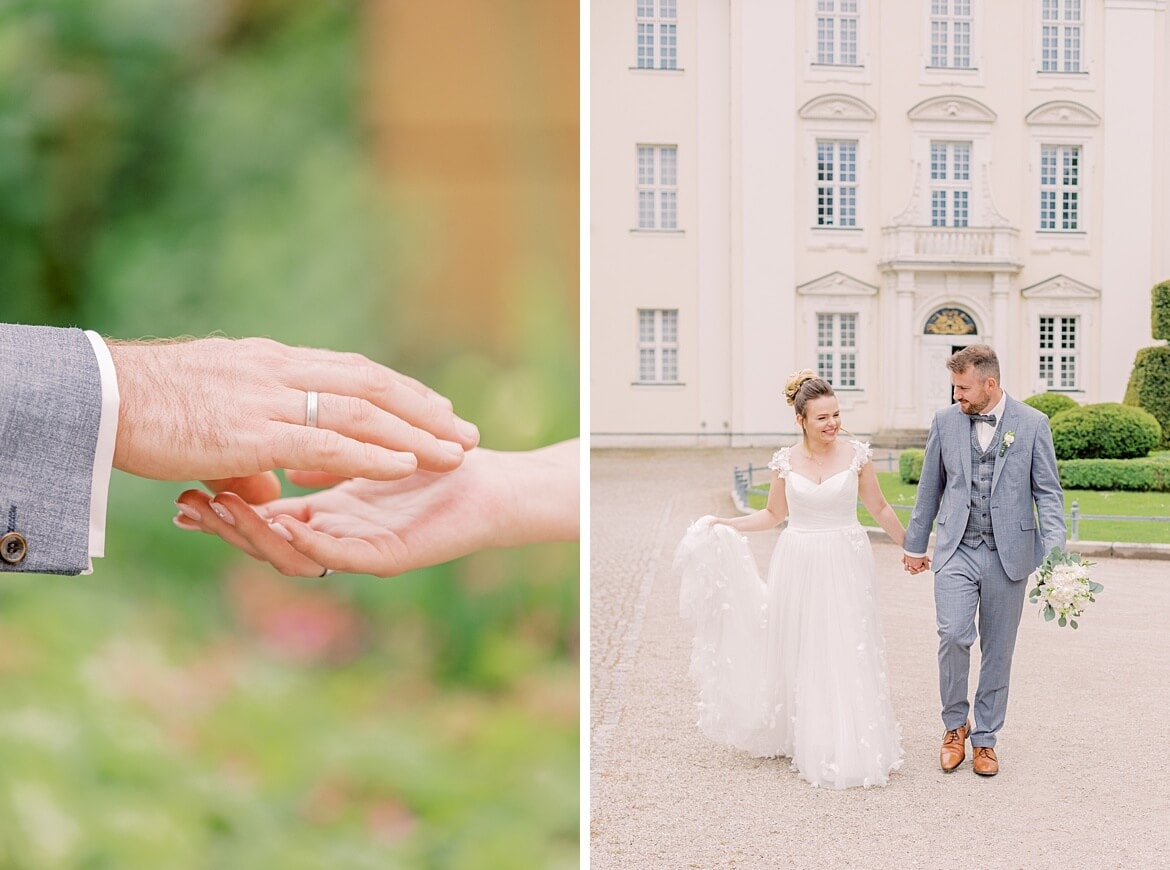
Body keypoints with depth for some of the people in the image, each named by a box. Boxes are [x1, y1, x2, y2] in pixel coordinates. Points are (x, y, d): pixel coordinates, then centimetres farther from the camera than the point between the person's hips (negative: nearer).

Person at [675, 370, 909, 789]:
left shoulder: (856, 454, -3)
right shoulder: (785, 460, 0)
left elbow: (879, 508, 9)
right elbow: (774, 513, 12)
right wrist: (723, 525, 3)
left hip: (845, 565, -1)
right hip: (799, 566, 1)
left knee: (849, 655, -1)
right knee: (802, 655, 6)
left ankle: (856, 747, 11)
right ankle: (811, 745, 19)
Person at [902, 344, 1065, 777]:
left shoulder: (1032, 423, -2)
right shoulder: (945, 421, 3)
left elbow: (1048, 492, -1)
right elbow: (930, 488, 12)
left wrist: (1054, 553, -12)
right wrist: (915, 544, 16)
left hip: (1008, 554, 0)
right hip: (957, 550, 1)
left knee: (998, 649, 7)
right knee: (953, 635, -16)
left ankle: (984, 739, 22)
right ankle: (955, 725, 7)